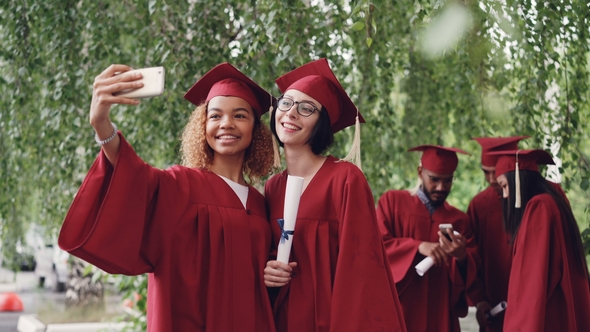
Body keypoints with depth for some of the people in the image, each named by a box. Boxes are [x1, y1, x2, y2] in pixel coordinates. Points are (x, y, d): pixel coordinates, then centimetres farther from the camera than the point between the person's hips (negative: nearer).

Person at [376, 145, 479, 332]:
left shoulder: (459, 220, 9)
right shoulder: (392, 201, 3)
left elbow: (471, 274, 3)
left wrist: (462, 257, -19)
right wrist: (418, 246, -22)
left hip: (440, 317, 2)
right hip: (398, 312, -2)